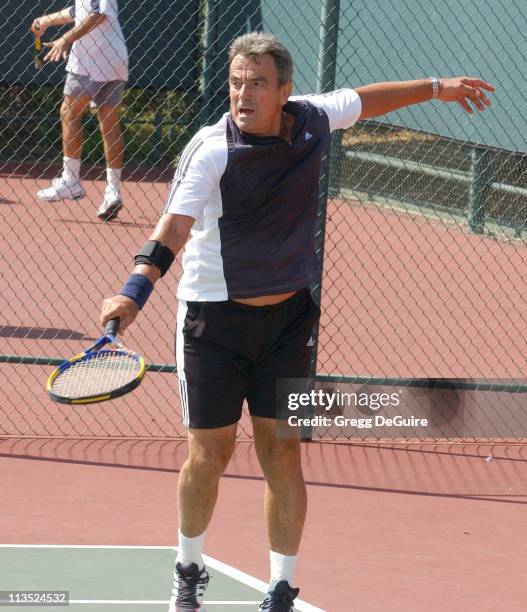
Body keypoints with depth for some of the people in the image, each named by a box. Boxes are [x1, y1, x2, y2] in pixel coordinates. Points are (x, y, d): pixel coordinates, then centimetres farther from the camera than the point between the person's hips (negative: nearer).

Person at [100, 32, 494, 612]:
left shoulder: (311, 120, -5)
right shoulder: (213, 149, -20)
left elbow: (365, 99, 17)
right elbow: (176, 222, -33)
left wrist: (437, 87, 27)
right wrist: (136, 288, -48)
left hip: (287, 318, 3)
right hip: (214, 319, -3)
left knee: (282, 457, 2)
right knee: (210, 452, 3)